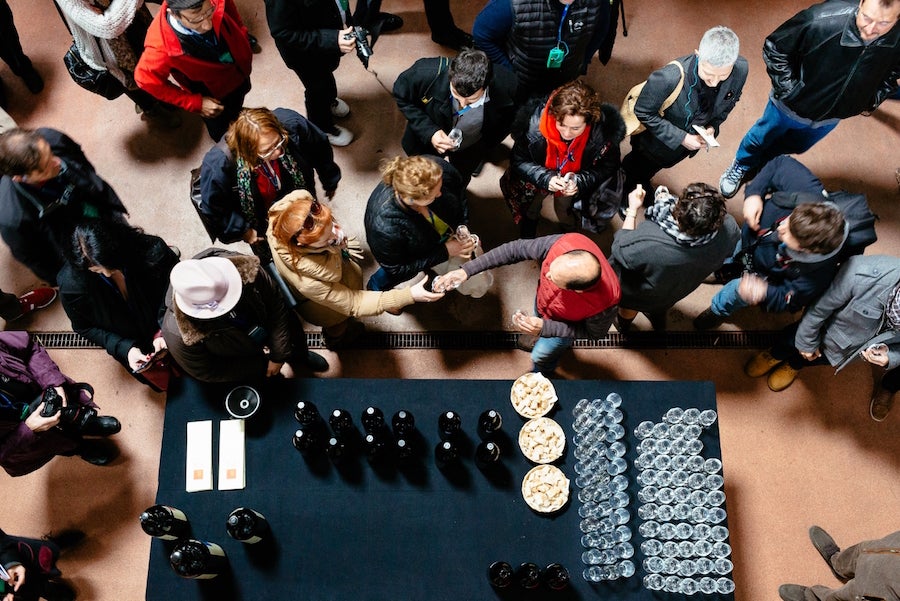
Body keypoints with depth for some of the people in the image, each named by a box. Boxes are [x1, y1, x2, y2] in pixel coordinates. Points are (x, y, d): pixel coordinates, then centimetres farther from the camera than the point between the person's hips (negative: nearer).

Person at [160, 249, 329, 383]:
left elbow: (275, 304, -22)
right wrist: (263, 364, -20)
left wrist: (278, 356, -19)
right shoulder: (179, 335, -43)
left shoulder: (243, 268, -39)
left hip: (262, 325, 3)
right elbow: (206, 373, -25)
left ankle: (301, 356, 45)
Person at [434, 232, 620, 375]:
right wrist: (466, 270, -30)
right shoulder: (564, 243, -43)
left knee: (541, 355, 24)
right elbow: (515, 249, -28)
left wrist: (544, 328, -32)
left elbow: (596, 332, -23)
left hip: (566, 325, -3)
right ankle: (540, 338, 71)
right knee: (538, 331, 34)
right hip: (543, 300, 3)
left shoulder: (604, 303, -47)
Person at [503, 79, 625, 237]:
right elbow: (519, 160, -17)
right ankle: (529, 218, 25)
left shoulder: (603, 132, -32)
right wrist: (545, 178, -35)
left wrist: (579, 181, -31)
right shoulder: (535, 122, -32)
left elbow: (607, 168, -12)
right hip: (544, 176, 0)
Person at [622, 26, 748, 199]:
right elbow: (643, 113, -28)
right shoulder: (669, 78, -46)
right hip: (657, 139, -4)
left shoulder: (740, 70, -30)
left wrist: (713, 126, -19)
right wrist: (680, 138, -29)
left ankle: (642, 182, 70)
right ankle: (626, 191, 64)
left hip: (693, 139, 4)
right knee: (636, 169, 30)